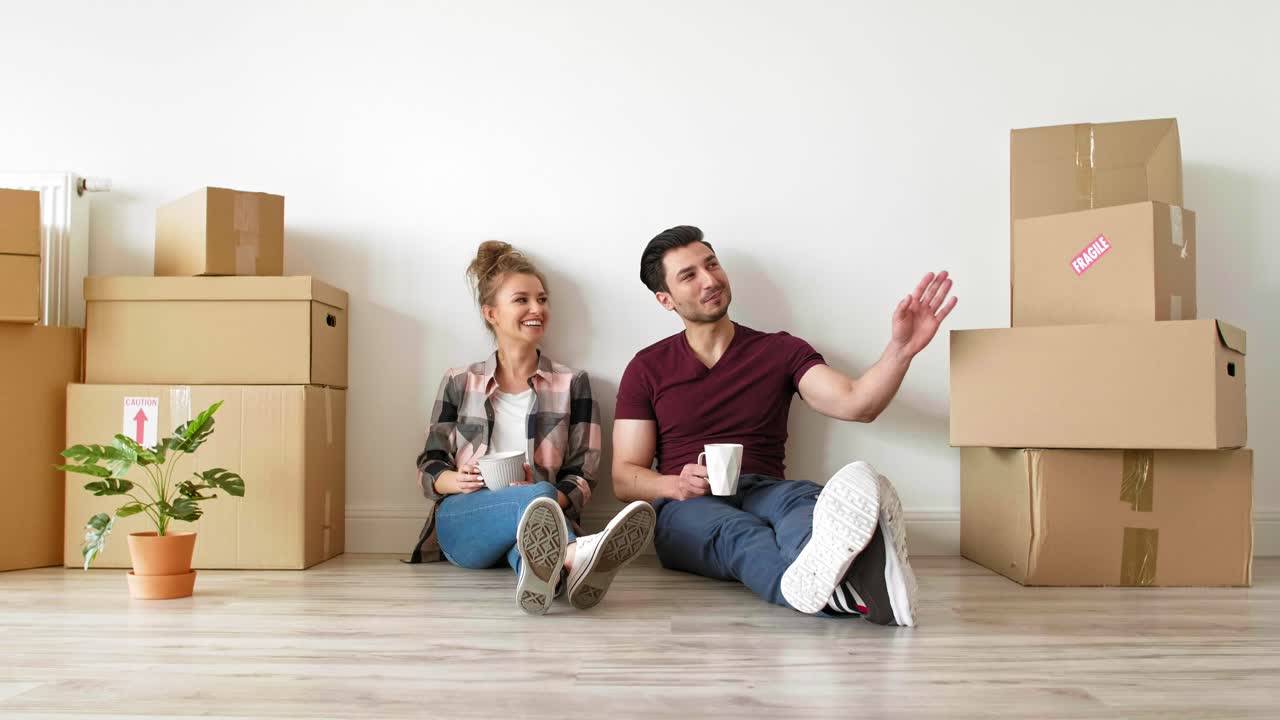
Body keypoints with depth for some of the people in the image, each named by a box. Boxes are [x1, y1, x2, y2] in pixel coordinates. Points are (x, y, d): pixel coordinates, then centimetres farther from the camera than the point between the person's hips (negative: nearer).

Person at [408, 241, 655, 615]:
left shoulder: (572, 384, 14)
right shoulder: (459, 383, 16)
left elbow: (581, 479, 7)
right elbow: (428, 468, 15)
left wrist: (539, 494, -15)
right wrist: (458, 480, -10)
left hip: (543, 512, 0)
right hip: (462, 521, 0)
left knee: (538, 502, -40)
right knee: (536, 496, -36)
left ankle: (541, 571, -73)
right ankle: (575, 556, -67)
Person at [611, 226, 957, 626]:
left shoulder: (779, 352, 14)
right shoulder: (647, 369, 12)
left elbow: (856, 404, -2)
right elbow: (624, 477, 9)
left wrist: (901, 349, -20)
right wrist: (675, 485, -13)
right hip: (688, 507, -1)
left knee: (803, 502, -36)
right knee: (738, 531, -37)